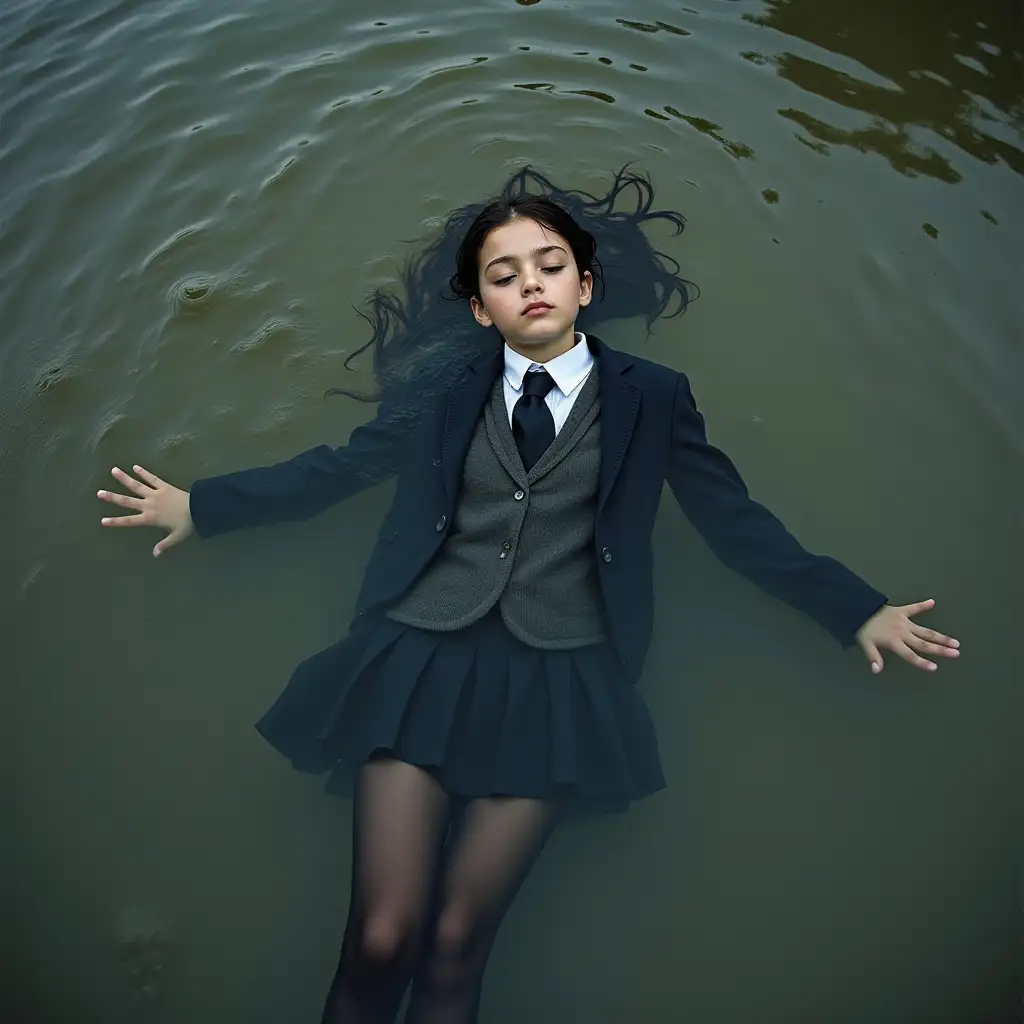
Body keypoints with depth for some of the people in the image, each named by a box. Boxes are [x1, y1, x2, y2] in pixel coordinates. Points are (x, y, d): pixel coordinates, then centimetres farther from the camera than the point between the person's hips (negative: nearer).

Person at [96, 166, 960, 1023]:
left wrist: (860, 611, 4)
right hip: (423, 659, 1)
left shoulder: (652, 396, 8)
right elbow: (335, 468, 16)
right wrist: (200, 506, 17)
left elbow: (737, 522, 9)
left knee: (454, 945, -2)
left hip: (558, 682, 0)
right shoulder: (447, 387, 11)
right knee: (381, 939, -5)